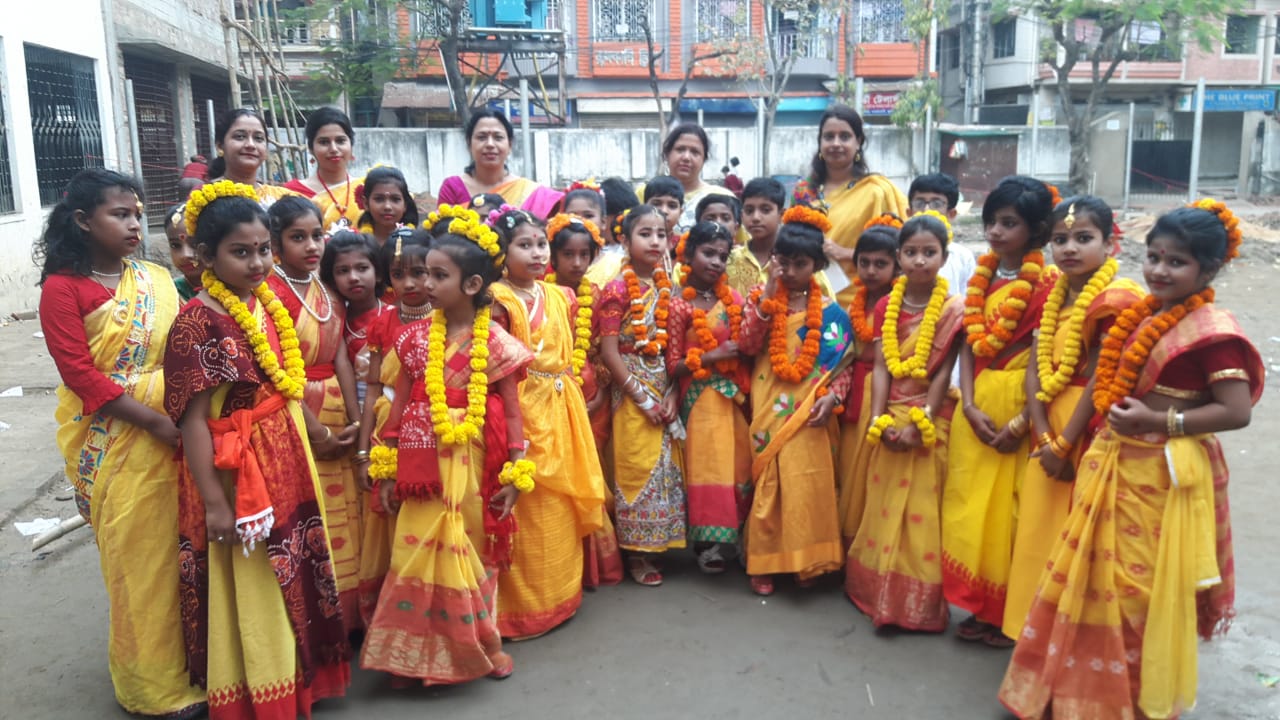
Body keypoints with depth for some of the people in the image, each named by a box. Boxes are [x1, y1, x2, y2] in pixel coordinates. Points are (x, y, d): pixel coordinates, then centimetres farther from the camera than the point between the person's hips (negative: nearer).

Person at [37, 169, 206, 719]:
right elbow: (83, 377, -12)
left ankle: (188, 662, 29)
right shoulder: (63, 288, -6)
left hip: (173, 431, 4)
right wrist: (155, 422, -18)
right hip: (112, 440, -4)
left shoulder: (155, 279, 8)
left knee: (179, 549, 11)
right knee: (137, 557, 5)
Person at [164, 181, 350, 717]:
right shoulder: (197, 323, -19)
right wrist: (214, 502, -22)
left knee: (296, 577, 21)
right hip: (235, 475, -8)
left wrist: (317, 433, 23)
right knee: (248, 596, 7)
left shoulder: (268, 304, 3)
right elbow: (193, 420, -21)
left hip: (287, 463, 8)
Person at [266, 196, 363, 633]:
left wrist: (355, 419, -6)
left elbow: (340, 359, 3)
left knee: (343, 520, 11)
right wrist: (314, 429, -14)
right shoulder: (271, 293, -11)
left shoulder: (327, 292, 10)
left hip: (336, 419, 7)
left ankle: (347, 615, 25)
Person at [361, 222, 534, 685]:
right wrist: (387, 471, 5)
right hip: (424, 463, 2)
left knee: (473, 552, 12)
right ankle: (416, 654, 21)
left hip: (472, 463, -1)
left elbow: (512, 411, -3)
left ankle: (476, 647, 31)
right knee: (417, 555, 4)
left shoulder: (494, 342, -5)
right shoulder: (416, 337, 2)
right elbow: (400, 405, 5)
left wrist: (514, 475, -6)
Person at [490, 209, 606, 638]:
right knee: (527, 509, 0)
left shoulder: (561, 297, 10)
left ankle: (561, 594, 30)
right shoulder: (498, 300, -9)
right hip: (521, 409, -6)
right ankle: (524, 605, 14)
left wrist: (575, 388, 6)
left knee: (562, 503, 14)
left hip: (563, 410, 6)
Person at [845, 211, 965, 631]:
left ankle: (918, 601, 12)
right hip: (890, 417, 4)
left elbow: (943, 373, -9)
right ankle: (880, 592, 24)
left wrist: (919, 423, -15)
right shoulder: (887, 306, 5)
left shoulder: (952, 310, -6)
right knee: (883, 504, 11)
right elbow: (881, 367, 1)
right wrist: (877, 419, -10)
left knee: (921, 508, 1)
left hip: (929, 418, -4)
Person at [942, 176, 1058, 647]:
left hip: (1020, 407, -6)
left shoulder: (1046, 284, -10)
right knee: (970, 504, 10)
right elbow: (968, 346, 6)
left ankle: (1011, 613, 21)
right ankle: (980, 606, 26)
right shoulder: (982, 278, 9)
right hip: (978, 404, 6)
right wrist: (970, 406, -6)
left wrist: (1022, 422, -17)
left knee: (1010, 508, 3)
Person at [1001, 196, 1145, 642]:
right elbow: (1035, 369, 3)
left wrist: (1065, 443, -13)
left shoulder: (1116, 298, -13)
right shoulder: (1054, 295, 9)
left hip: (1090, 427, -7)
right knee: (1039, 528, 13)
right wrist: (1043, 437, -8)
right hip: (1049, 427, 7)